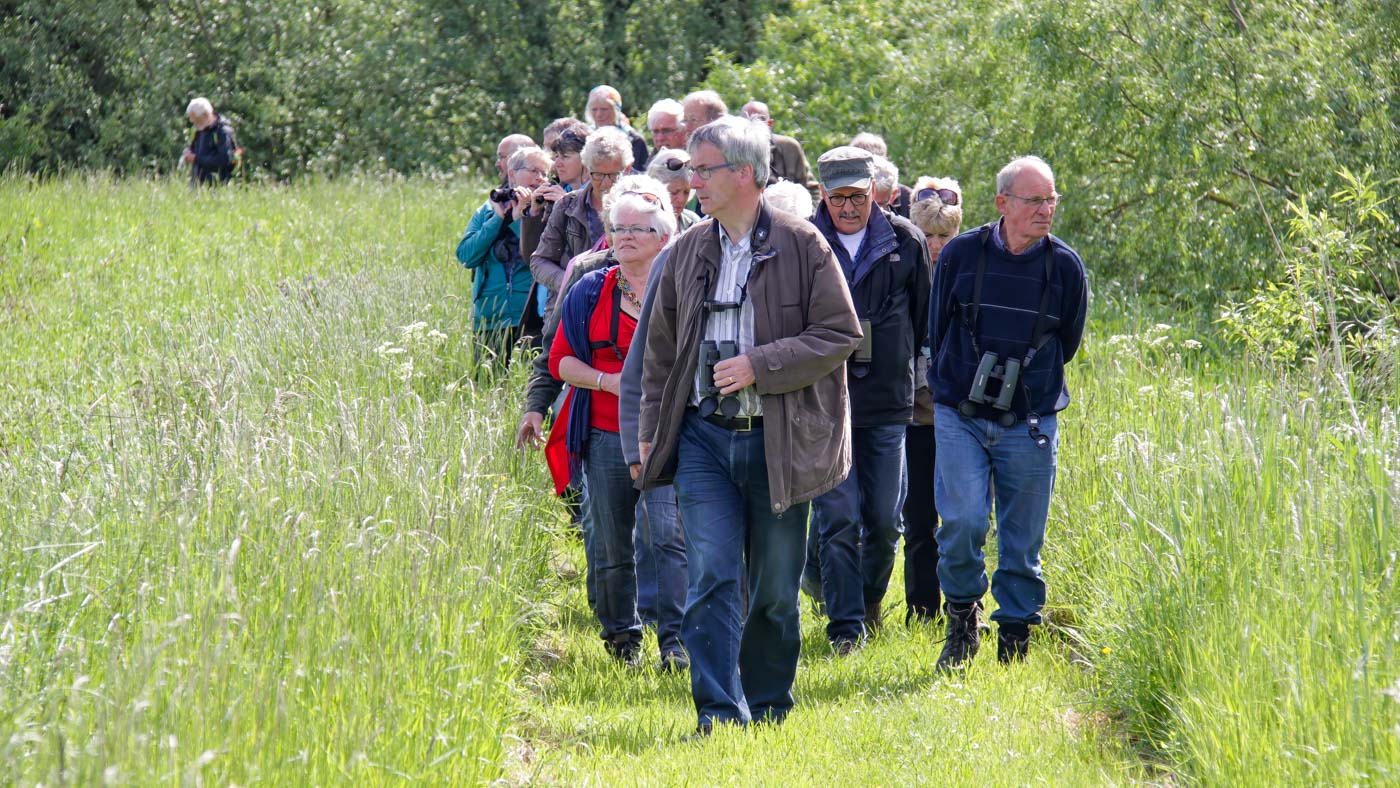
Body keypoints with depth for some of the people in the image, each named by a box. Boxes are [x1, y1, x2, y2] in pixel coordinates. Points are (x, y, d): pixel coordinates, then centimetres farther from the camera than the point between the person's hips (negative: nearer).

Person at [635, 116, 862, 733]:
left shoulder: (801, 245, -5)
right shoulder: (687, 252, 9)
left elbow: (840, 334, -6)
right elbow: (660, 349, 16)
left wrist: (759, 365, -14)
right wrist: (650, 431, 11)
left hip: (778, 440, -3)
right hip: (704, 435, 3)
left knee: (775, 587, 8)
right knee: (710, 579, -8)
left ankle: (768, 705, 23)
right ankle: (719, 713, -9)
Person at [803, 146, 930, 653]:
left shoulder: (905, 243, 3)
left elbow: (925, 319, 13)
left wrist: (908, 374, 12)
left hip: (888, 404, 2)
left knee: (884, 519, 7)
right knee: (837, 519, -6)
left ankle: (869, 605, 30)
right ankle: (845, 625, 0)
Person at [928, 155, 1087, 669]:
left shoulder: (1065, 266, 0)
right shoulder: (961, 254, -1)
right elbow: (938, 329, 12)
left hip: (1030, 424, 1)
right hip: (960, 417, -1)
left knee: (1023, 540, 4)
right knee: (962, 522, -15)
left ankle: (1015, 638, 18)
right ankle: (962, 618, 8)